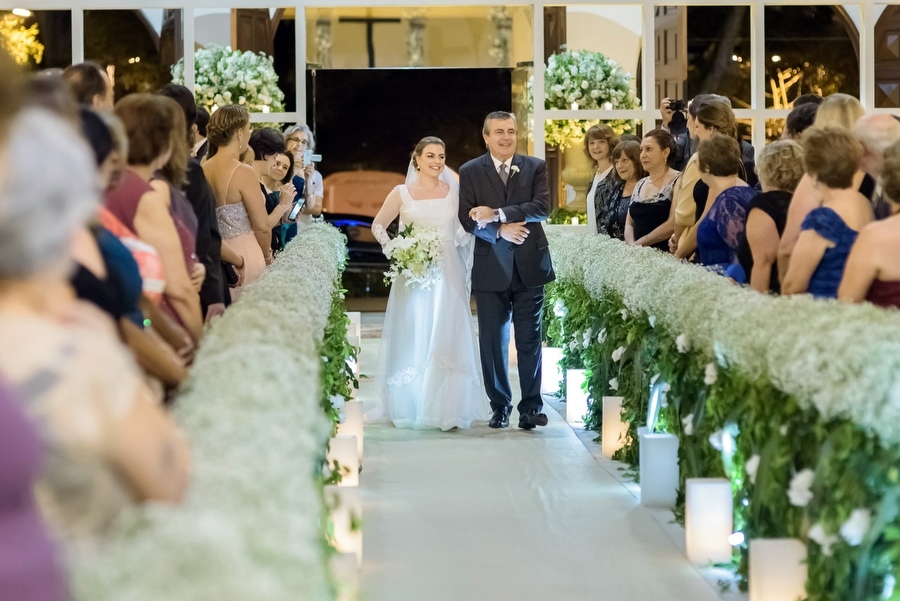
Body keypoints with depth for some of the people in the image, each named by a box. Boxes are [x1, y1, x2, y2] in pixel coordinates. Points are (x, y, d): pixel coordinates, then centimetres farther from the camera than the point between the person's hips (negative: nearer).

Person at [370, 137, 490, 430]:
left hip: (447, 274, 0)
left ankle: (447, 410, -3)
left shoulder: (455, 191, 5)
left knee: (447, 338, -5)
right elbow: (378, 225, 12)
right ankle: (409, 408, 8)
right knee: (412, 339, 1)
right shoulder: (402, 193, 4)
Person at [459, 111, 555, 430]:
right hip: (491, 269, 0)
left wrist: (496, 214, -17)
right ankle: (500, 406, 15)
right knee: (493, 341, 5)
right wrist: (500, 230, -19)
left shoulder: (536, 167, 6)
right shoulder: (470, 172, 5)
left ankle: (531, 407, 6)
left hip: (530, 266, 0)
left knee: (529, 340, 1)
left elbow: (542, 208, -9)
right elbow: (467, 218, -4)